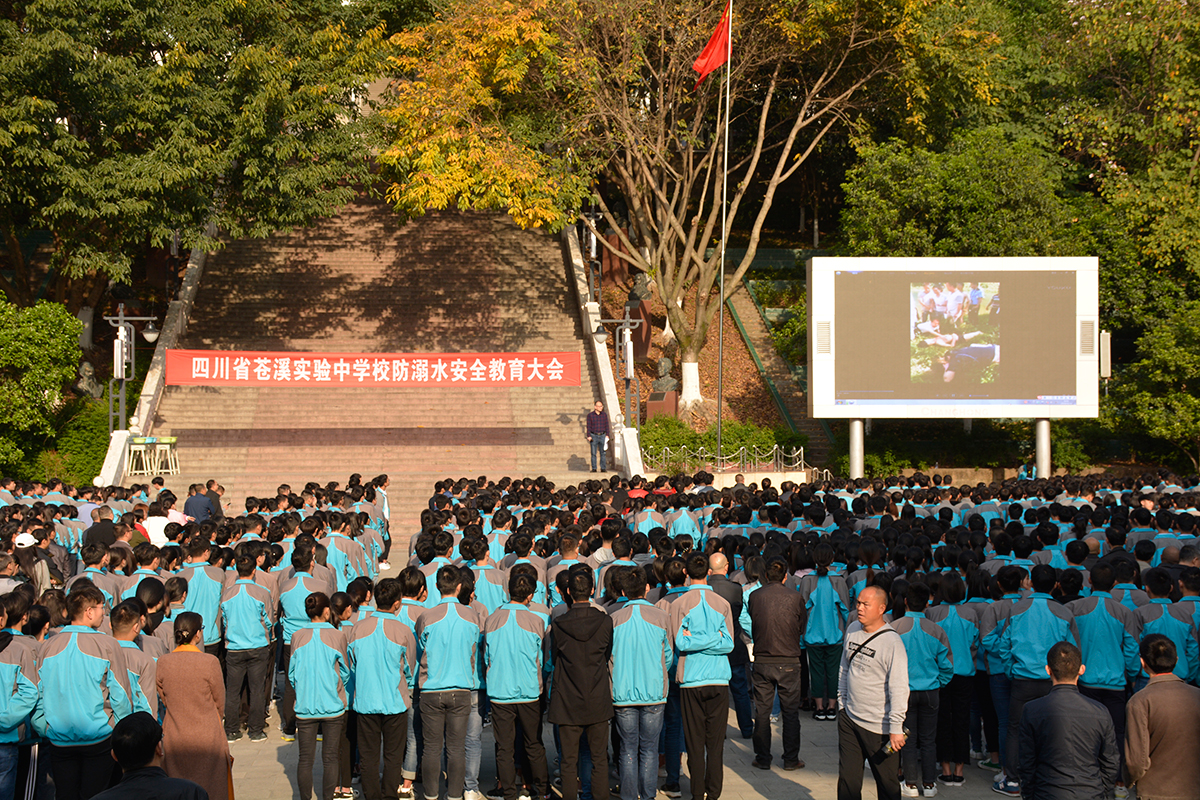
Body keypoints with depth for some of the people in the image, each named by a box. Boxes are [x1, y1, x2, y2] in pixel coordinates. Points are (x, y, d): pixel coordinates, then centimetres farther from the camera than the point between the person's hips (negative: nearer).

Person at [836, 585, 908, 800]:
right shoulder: (852, 631, 6)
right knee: (847, 779, 8)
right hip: (849, 719, 6)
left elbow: (899, 688, -17)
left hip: (879, 726, -6)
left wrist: (896, 728, -19)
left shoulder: (892, 642, -16)